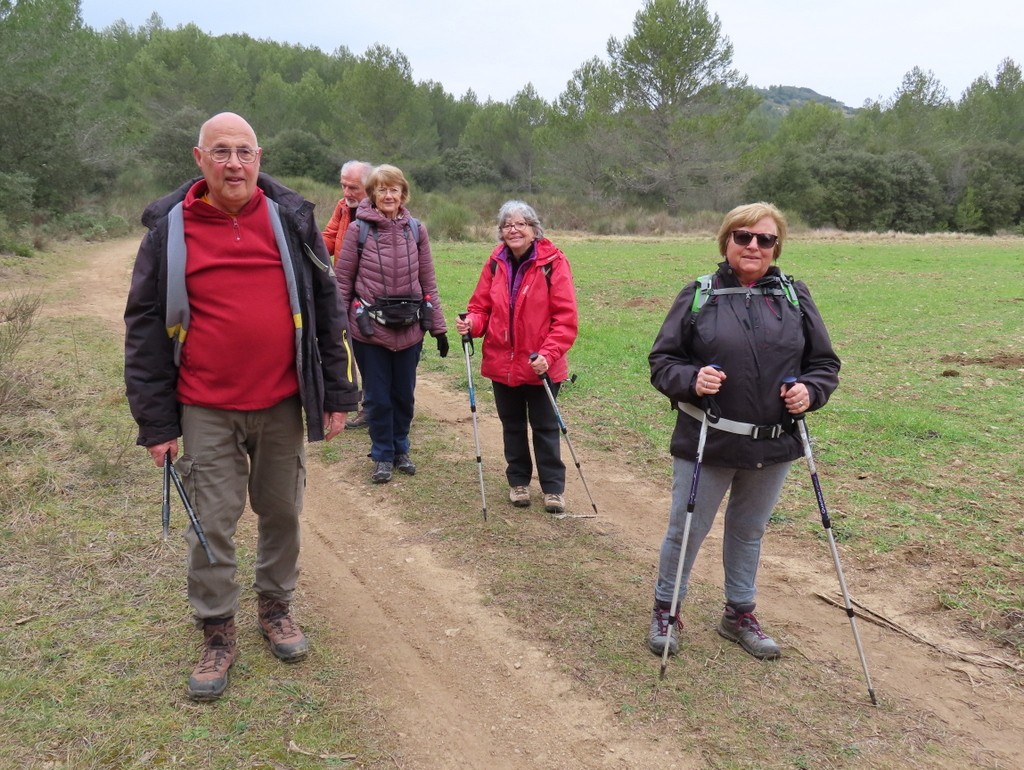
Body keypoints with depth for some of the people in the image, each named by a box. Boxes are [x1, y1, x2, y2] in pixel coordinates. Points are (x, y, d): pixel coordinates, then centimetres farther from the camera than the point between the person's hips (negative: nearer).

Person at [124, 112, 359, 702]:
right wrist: (156, 421, -2)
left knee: (282, 512, 13)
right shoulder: (170, 230, 0)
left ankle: (277, 607, 35)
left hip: (282, 404, 1)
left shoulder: (290, 220, 2)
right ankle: (218, 633, 24)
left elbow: (327, 307, 5)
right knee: (213, 522, 5)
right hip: (206, 410, -1)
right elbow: (146, 328, 2)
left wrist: (338, 393, 2)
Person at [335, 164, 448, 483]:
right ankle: (383, 455, 25)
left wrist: (438, 327, 5)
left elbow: (428, 283, 5)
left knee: (404, 394, 14)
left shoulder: (416, 230, 2)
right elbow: (343, 282, -2)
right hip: (370, 330, -2)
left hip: (409, 329, 2)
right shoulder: (358, 230, -6)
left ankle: (401, 449, 33)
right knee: (378, 397, 8)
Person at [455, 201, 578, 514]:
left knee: (545, 427, 9)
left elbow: (566, 317, -14)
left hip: (540, 366, -4)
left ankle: (553, 486, 24)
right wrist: (472, 322, -15)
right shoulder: (496, 262, 1)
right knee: (512, 426, 17)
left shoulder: (552, 261, -12)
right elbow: (482, 305, 7)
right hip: (502, 362, 4)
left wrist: (549, 353, -24)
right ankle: (518, 481, 34)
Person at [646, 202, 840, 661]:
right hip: (707, 443, -3)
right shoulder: (698, 296, -3)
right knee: (686, 530, 7)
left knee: (749, 531, 18)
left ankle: (740, 614, 37)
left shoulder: (795, 296, 5)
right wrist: (691, 380, -21)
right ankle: (666, 611, 29)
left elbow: (825, 362, 9)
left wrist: (810, 390, -11)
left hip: (774, 445, 3)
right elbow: (661, 361, -1)